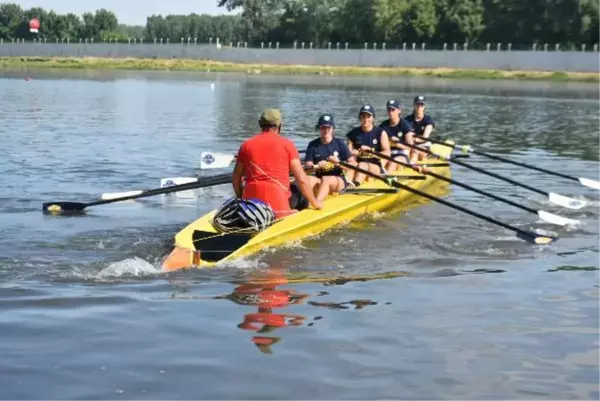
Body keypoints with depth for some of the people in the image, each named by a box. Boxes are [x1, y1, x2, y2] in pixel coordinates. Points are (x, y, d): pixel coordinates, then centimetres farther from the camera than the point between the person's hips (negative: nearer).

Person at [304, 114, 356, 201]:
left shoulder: (339, 143, 1)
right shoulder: (313, 145, 6)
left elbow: (353, 164, -2)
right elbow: (307, 165, -1)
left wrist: (339, 163, -19)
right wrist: (316, 166, -23)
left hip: (339, 180, -2)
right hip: (319, 179, 2)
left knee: (325, 179, -35)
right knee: (308, 179, -30)